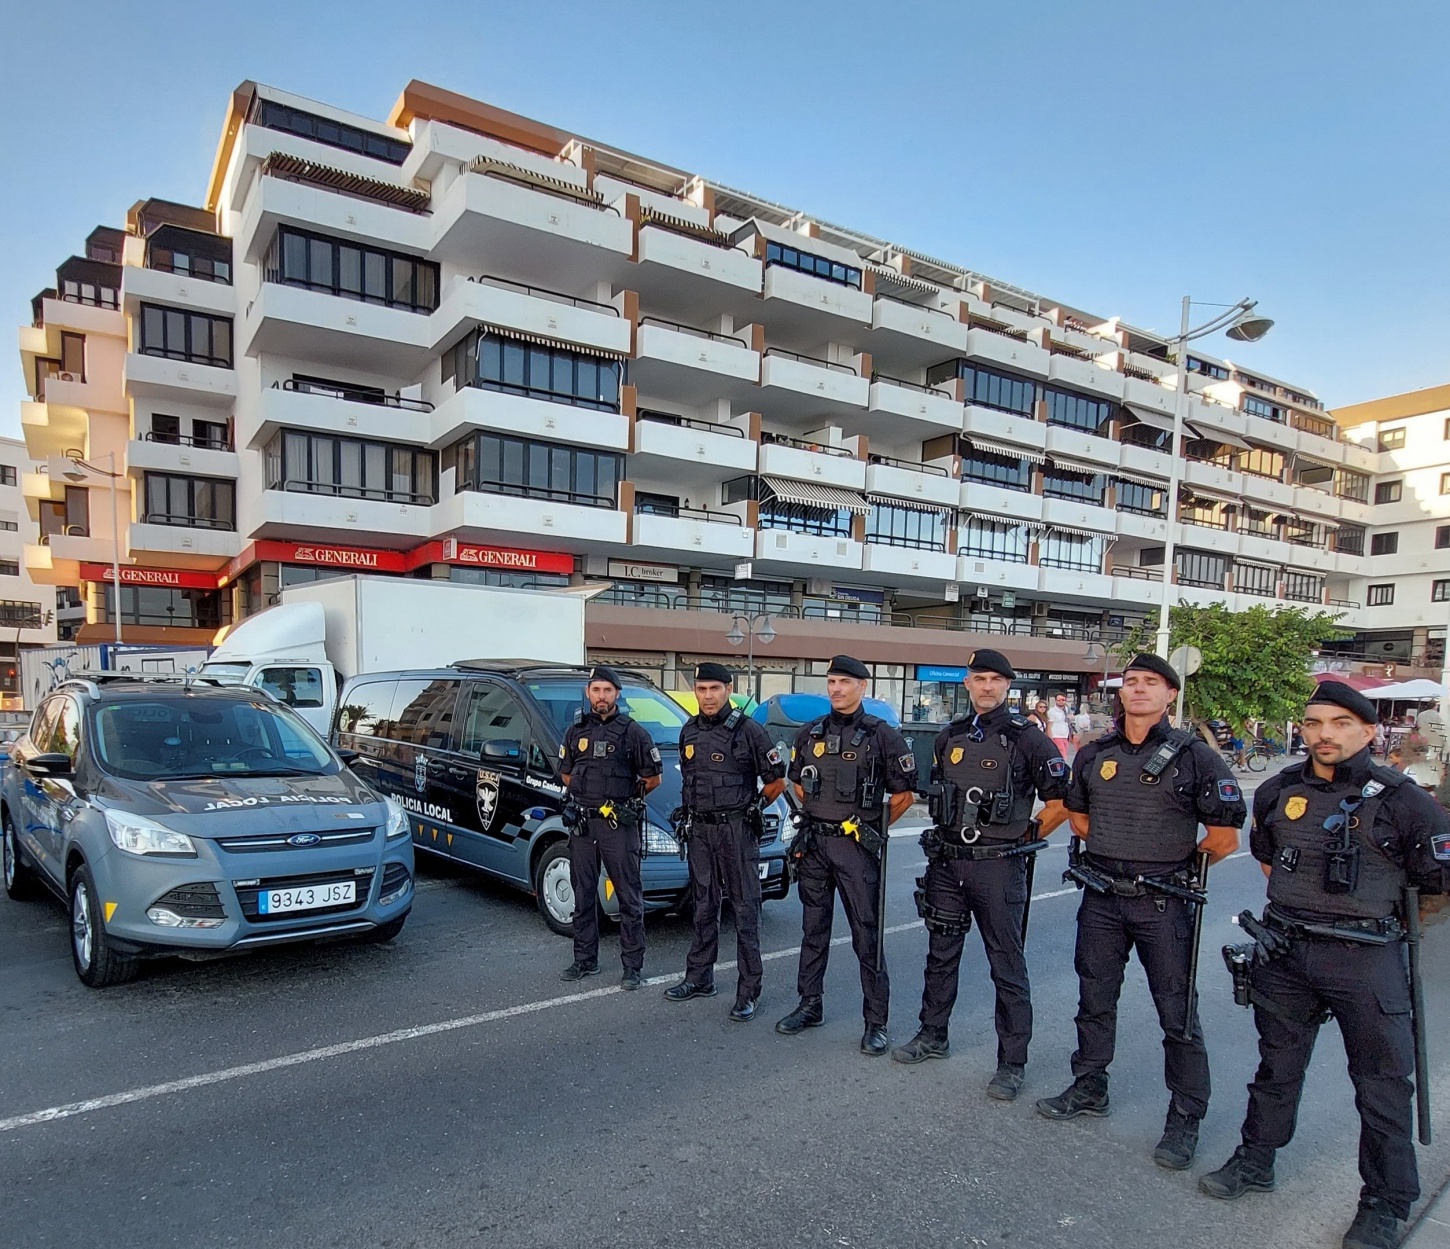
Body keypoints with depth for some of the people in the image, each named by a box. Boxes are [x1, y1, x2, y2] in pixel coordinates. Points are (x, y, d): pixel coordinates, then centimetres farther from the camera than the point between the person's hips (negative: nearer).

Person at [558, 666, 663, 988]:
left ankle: (633, 965, 9)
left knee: (629, 896, 1)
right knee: (583, 895, 13)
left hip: (619, 825, -4)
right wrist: (586, 794, 8)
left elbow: (653, 777, 3)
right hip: (582, 824, 5)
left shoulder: (632, 732, -3)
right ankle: (585, 960, 26)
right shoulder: (576, 731, 9)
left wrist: (628, 796, 4)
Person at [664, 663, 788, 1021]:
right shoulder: (689, 731, 8)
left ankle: (748, 991, 7)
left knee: (745, 910, 0)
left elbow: (777, 780, -5)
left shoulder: (748, 730, -11)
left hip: (736, 830, -6)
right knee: (703, 907, 16)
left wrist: (750, 807, 4)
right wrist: (690, 811, 13)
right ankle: (699, 978, 28)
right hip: (699, 830, 6)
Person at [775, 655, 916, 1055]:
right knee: (813, 929, 15)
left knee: (867, 935, 1)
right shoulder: (810, 733, 7)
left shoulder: (881, 735, -6)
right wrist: (820, 817, 12)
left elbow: (903, 794, -1)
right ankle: (810, 1006, 28)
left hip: (857, 846, -5)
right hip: (814, 843, 5)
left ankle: (877, 1022, 11)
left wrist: (874, 828, 1)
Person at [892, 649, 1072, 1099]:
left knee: (1008, 965, 4)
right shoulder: (950, 736, 8)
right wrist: (948, 834, 14)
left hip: (998, 866, -5)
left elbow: (1060, 802, -6)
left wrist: (1024, 838, -3)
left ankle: (1012, 1063, 16)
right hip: (947, 862, 6)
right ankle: (933, 1035, 34)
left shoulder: (1026, 737, -8)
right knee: (941, 954, 17)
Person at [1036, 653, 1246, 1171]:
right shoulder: (1095, 754, 5)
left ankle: (1185, 1119, 21)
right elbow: (1077, 814, 20)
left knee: (1177, 1012, 6)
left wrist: (1173, 865, 4)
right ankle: (1089, 1089, 34)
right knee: (1095, 1000, 16)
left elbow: (1224, 837, -7)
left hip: (1163, 903, -4)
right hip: (1101, 897, 5)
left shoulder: (1193, 755, -9)